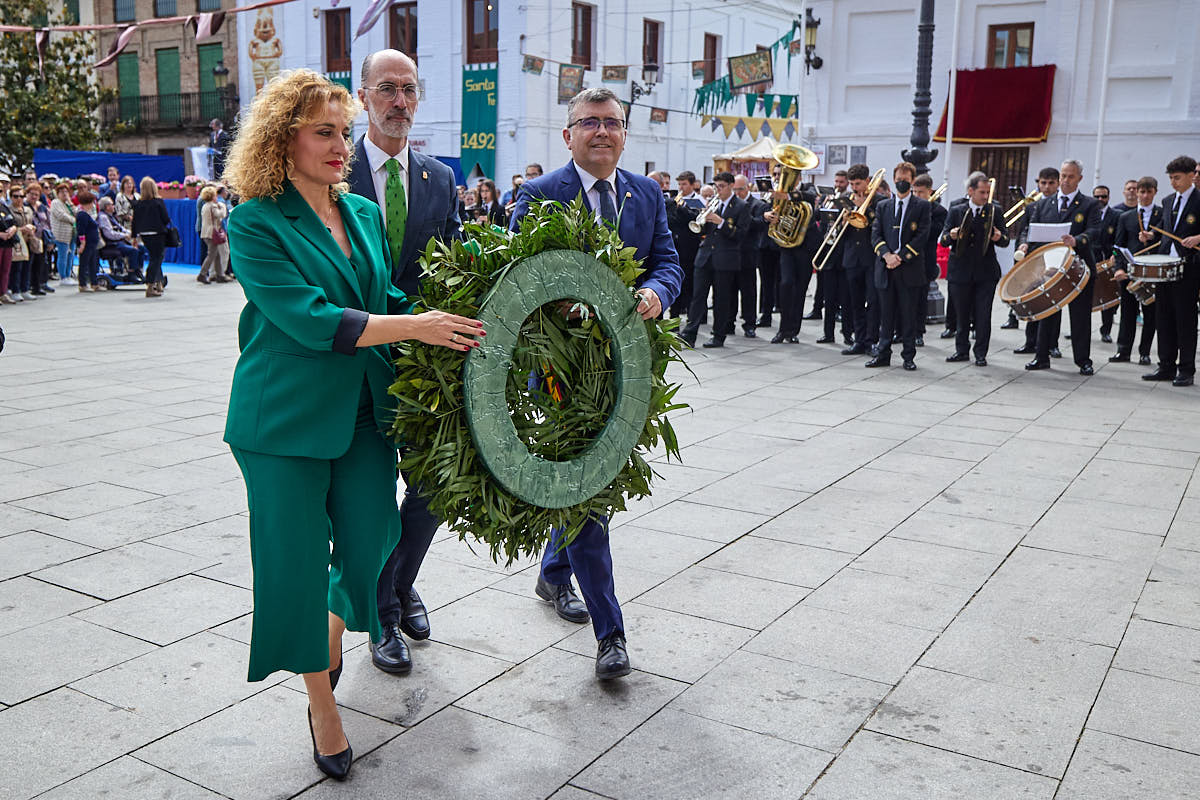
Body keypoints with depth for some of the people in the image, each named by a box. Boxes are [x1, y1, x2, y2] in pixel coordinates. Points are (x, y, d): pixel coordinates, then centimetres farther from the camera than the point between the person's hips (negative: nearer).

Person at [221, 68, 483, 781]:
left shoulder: (365, 214, 10)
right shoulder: (255, 223, -9)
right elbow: (309, 319, -19)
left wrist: (452, 322, -1)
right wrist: (417, 326, -23)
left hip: (364, 411, 5)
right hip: (287, 419, -5)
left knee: (368, 546, 6)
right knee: (297, 562, 3)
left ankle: (334, 636, 41)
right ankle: (323, 707, 24)